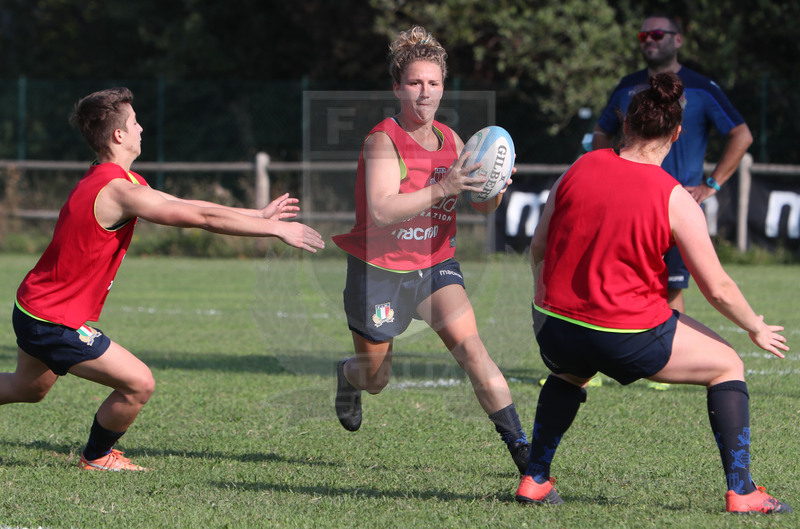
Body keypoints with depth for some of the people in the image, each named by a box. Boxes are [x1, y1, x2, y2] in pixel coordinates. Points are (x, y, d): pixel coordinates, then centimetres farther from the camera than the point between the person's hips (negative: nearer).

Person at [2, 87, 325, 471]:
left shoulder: (111, 179, 7)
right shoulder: (117, 190, -26)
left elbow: (183, 207, 11)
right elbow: (202, 217, -26)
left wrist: (259, 215, 12)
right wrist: (276, 229, -20)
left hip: (32, 306, 10)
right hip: (57, 322, -10)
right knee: (139, 384, -8)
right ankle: (97, 457, 14)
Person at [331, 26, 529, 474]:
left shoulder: (450, 141, 1)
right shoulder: (383, 141, -18)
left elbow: (483, 206, 2)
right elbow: (381, 211, -32)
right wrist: (442, 188, -41)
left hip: (436, 266, 3)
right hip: (379, 269, -3)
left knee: (469, 343, -21)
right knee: (376, 380, 12)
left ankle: (520, 446, -23)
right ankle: (348, 375, 51)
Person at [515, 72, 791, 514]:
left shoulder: (579, 169, 1)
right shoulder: (675, 200, -10)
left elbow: (538, 249, 11)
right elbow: (717, 289, -5)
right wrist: (756, 329, 13)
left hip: (554, 328, 4)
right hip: (630, 335, -4)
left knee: (570, 373, 40)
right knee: (727, 366, 16)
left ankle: (534, 480, 32)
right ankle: (740, 491, 9)